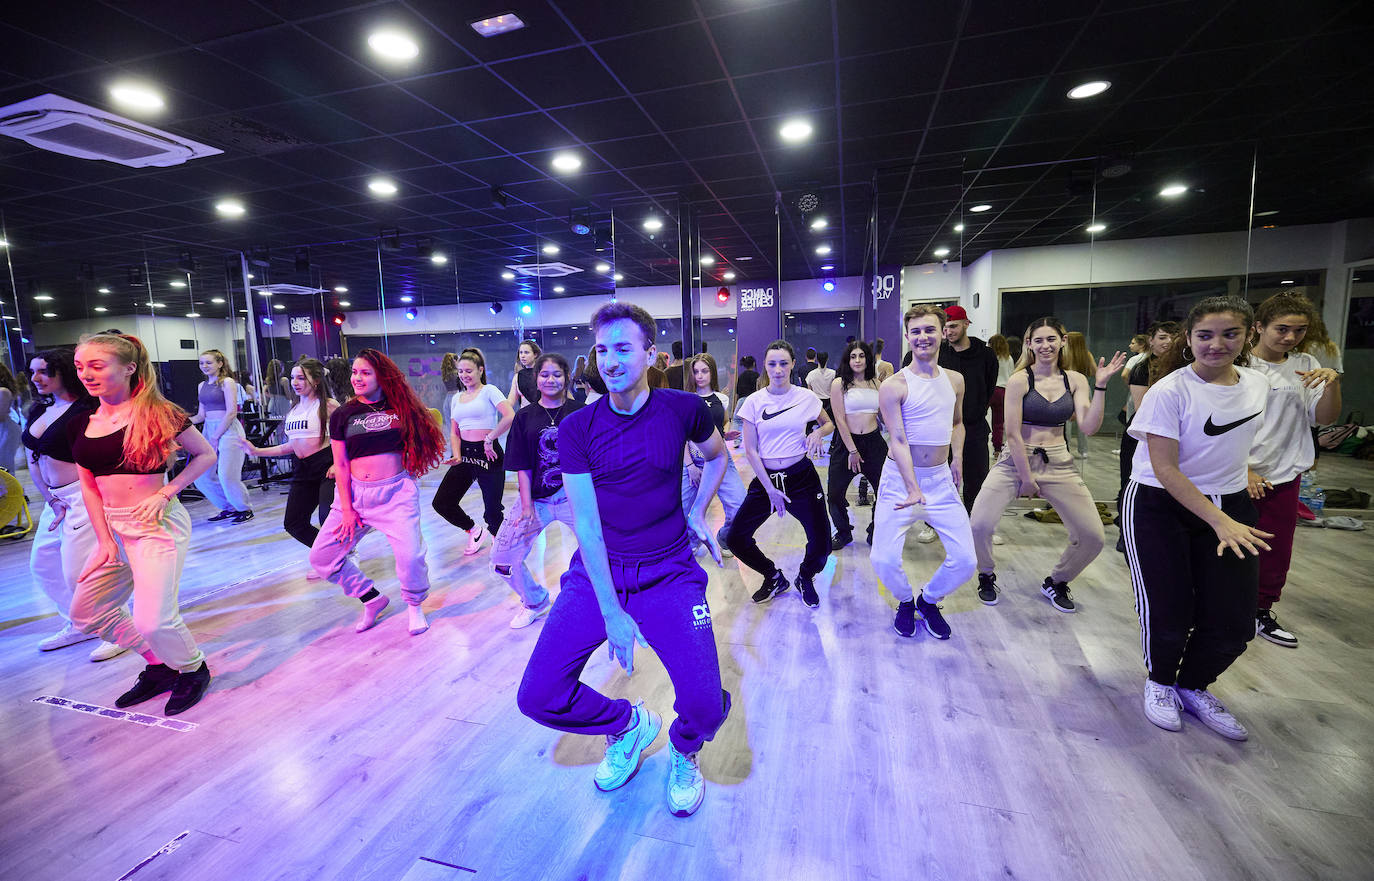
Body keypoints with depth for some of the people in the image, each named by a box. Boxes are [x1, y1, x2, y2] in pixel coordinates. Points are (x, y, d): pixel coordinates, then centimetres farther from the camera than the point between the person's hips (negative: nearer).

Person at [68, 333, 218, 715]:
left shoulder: (159, 414, -11)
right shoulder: (81, 424, 7)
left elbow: (207, 455, -4)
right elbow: (89, 485, 10)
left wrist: (166, 492, -15)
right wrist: (104, 540, 3)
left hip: (157, 525, -7)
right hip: (114, 527, 8)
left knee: (153, 620, -11)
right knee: (86, 612, 14)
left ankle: (194, 670, 19)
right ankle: (160, 665, 32)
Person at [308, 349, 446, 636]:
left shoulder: (400, 408, 2)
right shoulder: (342, 415, 4)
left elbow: (419, 441, 10)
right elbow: (341, 465, 2)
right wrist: (346, 509, -2)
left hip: (397, 491, -3)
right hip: (355, 493, 3)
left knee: (410, 555, -18)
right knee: (321, 557, 3)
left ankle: (414, 606, 13)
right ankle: (372, 599, 23)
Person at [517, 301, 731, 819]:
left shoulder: (683, 409, -5)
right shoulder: (577, 427, -5)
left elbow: (717, 456, 17)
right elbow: (585, 522, -9)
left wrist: (698, 513, 3)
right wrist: (612, 613, -15)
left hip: (669, 573, -1)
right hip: (596, 573, 2)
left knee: (705, 706, -17)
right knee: (539, 697, -9)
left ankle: (683, 748, 24)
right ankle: (629, 725, 23)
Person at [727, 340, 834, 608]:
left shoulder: (806, 397, -2)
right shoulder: (754, 401, -3)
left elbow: (828, 423, 17)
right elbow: (750, 450, -2)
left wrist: (818, 433, -8)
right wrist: (769, 488, -7)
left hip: (801, 477, -1)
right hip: (765, 477, 1)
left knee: (821, 546, -6)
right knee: (736, 539, -3)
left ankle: (805, 578, 30)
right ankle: (775, 578, 25)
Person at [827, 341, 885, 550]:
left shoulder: (876, 383, 8)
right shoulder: (839, 383, -3)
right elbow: (840, 419, -7)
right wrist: (852, 451, -9)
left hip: (874, 442, 3)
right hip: (847, 442, -3)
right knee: (834, 494, -2)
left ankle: (875, 532, 25)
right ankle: (843, 532, 23)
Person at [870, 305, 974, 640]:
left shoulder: (955, 380, 8)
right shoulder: (893, 385, -10)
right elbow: (899, 439, -17)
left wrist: (957, 457, 9)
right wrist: (913, 489, -27)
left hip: (941, 478, 4)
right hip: (899, 479, -4)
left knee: (965, 560, -1)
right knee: (884, 560, -10)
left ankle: (929, 600, 29)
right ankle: (905, 602, 24)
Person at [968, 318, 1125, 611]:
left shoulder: (1075, 380, 5)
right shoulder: (1019, 380, -7)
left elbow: (1088, 427, -6)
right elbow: (1013, 434, -9)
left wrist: (1100, 386, -11)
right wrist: (1026, 478, -9)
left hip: (1058, 463, 4)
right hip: (1016, 460, -3)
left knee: (1092, 537, -1)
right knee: (980, 525, -19)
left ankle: (1056, 582, 27)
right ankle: (987, 577, 12)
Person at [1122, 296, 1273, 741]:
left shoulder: (1258, 384, 2)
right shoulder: (1168, 392, -17)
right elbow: (1165, 469, -19)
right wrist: (1219, 521, -22)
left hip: (1230, 505, 6)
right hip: (1159, 507, -5)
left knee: (1234, 623, 3)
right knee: (1169, 616, -4)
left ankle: (1193, 686, 31)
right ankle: (1160, 681, 28)